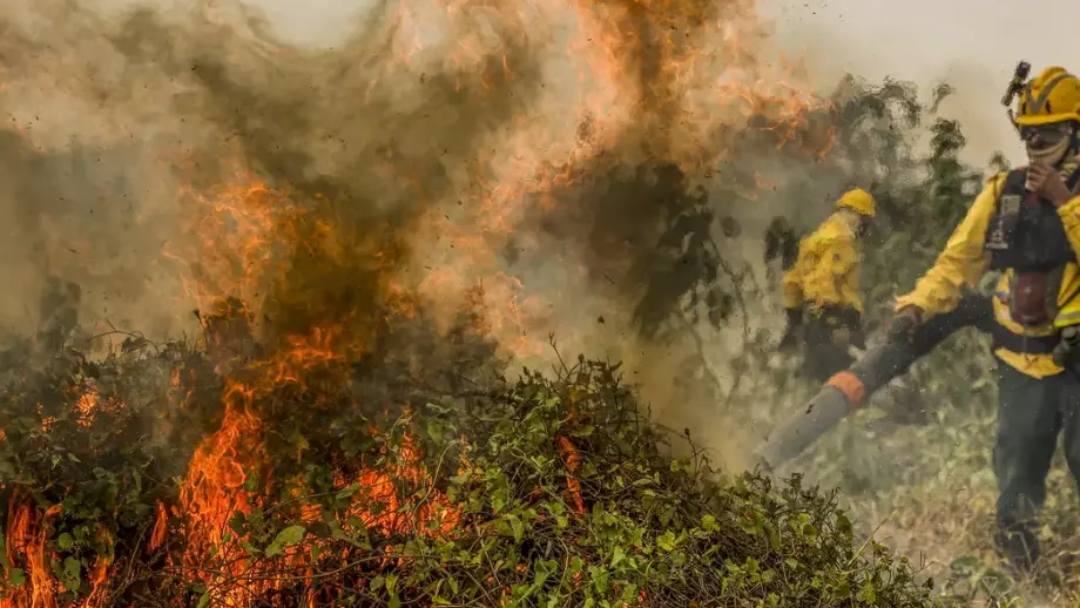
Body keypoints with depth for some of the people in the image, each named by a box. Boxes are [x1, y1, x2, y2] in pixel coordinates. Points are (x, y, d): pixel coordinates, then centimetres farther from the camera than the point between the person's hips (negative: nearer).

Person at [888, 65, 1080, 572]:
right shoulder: (1004, 192, 5)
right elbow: (958, 260, 6)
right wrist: (916, 306, -6)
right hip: (1024, 364, 3)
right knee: (1017, 491, 13)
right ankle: (1015, 570, 31)